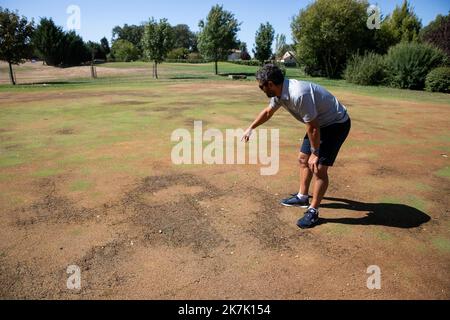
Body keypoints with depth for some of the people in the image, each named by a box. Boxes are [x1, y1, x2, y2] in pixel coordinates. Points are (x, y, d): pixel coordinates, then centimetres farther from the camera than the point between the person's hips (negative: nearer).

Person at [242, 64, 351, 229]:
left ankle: (313, 211, 3)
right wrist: (250, 128, 23)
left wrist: (315, 153, -15)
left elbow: (313, 128, -27)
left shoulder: (299, 95, -35)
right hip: (320, 123, 9)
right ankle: (302, 197, 32)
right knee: (303, 159, 16)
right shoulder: (280, 92, -6)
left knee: (319, 168, -11)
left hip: (337, 124, -9)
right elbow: (268, 112, 15)